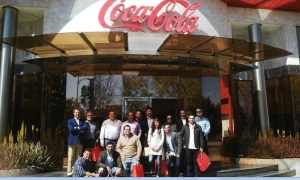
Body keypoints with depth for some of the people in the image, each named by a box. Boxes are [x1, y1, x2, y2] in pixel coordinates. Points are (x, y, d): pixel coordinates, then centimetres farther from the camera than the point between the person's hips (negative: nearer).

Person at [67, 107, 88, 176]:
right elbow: (71, 129, -12)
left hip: (80, 141, 3)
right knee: (71, 158, -2)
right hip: (72, 141, -3)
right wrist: (80, 131, -7)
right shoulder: (70, 121, 6)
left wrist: (78, 128, -13)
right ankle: (69, 171, 4)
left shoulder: (82, 121, 15)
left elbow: (86, 127, -5)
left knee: (79, 157, 6)